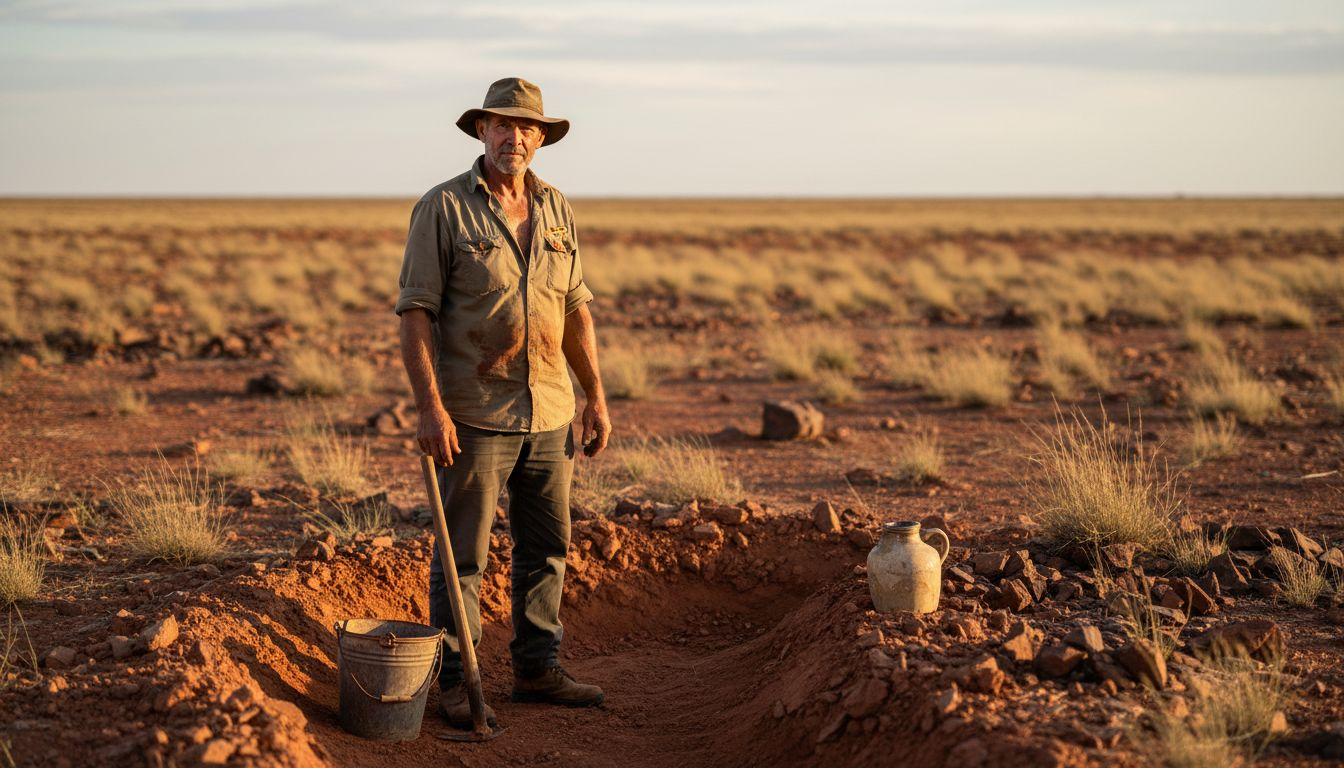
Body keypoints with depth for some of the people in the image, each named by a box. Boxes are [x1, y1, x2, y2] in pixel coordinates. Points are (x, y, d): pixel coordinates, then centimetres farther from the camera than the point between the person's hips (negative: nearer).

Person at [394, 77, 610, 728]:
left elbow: (576, 308, 15)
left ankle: (538, 669, 24)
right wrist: (429, 407, -18)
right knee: (462, 555, 1)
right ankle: (454, 682, 11)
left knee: (547, 547, 12)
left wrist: (596, 396, 11)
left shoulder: (556, 210, 10)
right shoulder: (443, 208, -6)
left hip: (550, 413, 6)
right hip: (474, 415, -5)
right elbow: (415, 312, -10)